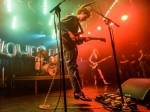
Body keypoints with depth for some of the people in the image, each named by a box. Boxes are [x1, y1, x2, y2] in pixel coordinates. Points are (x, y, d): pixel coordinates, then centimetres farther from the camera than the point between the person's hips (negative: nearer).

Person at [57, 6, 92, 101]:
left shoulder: (78, 23, 26)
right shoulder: (71, 18, 2)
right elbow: (59, 25, -12)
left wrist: (83, 39, 6)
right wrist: (69, 33, -22)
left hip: (72, 46, 10)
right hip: (67, 44, -9)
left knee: (73, 67, 8)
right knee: (72, 67, -14)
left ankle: (78, 92, 15)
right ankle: (78, 92, -12)